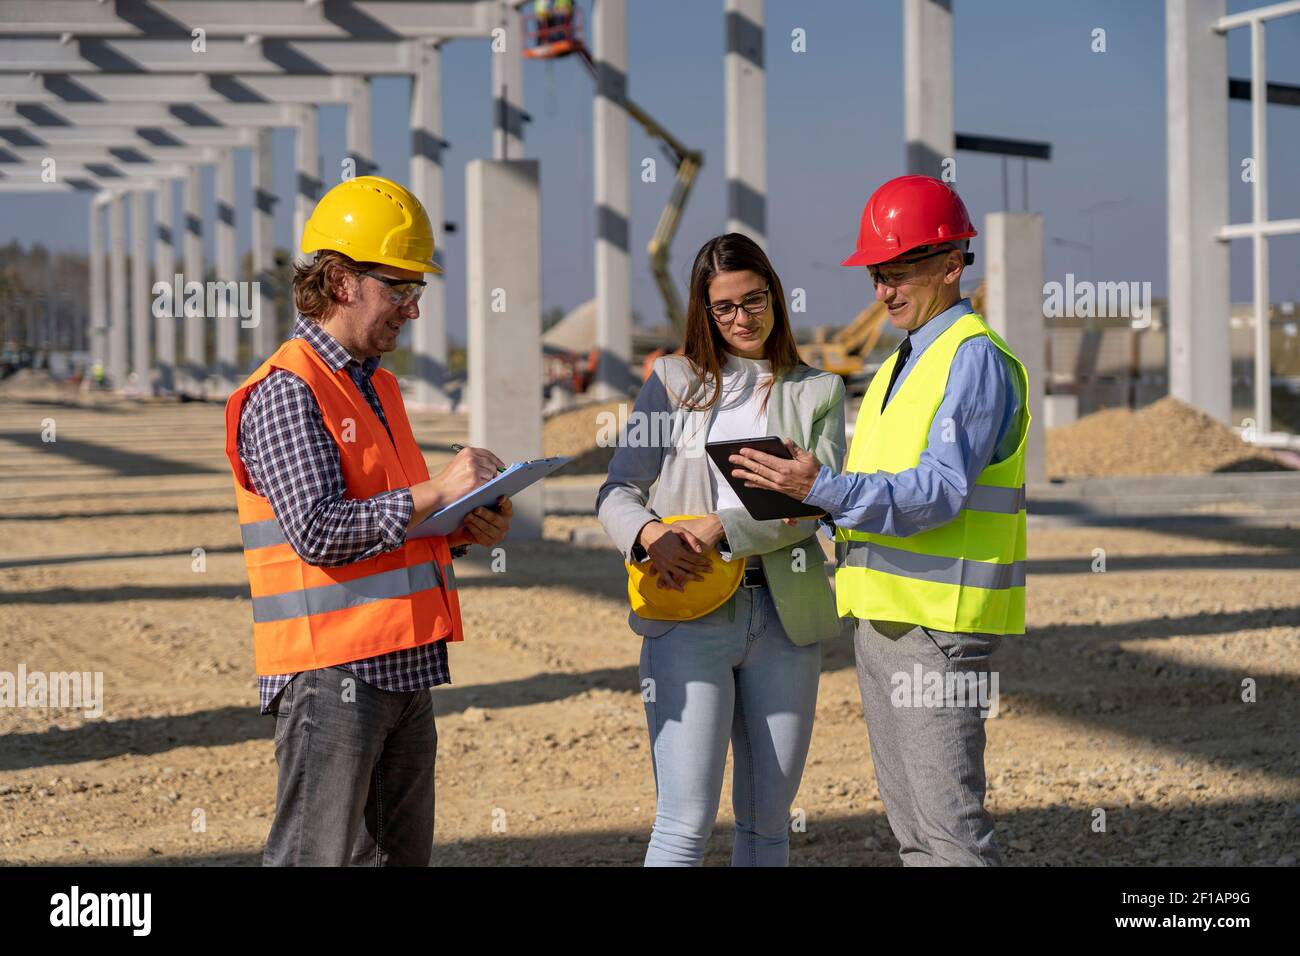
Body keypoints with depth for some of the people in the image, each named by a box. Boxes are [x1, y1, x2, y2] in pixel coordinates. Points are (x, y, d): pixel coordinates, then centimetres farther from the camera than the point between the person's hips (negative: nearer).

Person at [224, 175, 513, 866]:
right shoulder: (286, 391, -11)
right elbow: (317, 532, -20)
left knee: (401, 855, 12)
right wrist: (434, 492, -19)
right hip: (331, 672, -9)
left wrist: (466, 530, 7)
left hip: (402, 668, 9)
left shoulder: (376, 387, 19)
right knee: (321, 857, -7)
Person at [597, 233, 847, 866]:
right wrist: (649, 533, -18)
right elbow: (618, 491, 4)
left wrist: (723, 527, -16)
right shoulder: (674, 381, 10)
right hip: (688, 612, -1)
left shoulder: (818, 392, 10)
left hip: (784, 617, 2)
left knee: (766, 820, 8)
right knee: (685, 822, -9)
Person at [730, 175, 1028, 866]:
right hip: (881, 613, 10)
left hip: (938, 622, -10)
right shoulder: (899, 365, 20)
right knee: (908, 816, 13)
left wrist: (824, 489, -29)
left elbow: (939, 492, -21)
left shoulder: (975, 359, -11)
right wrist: (808, 498, 3)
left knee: (947, 817, -10)